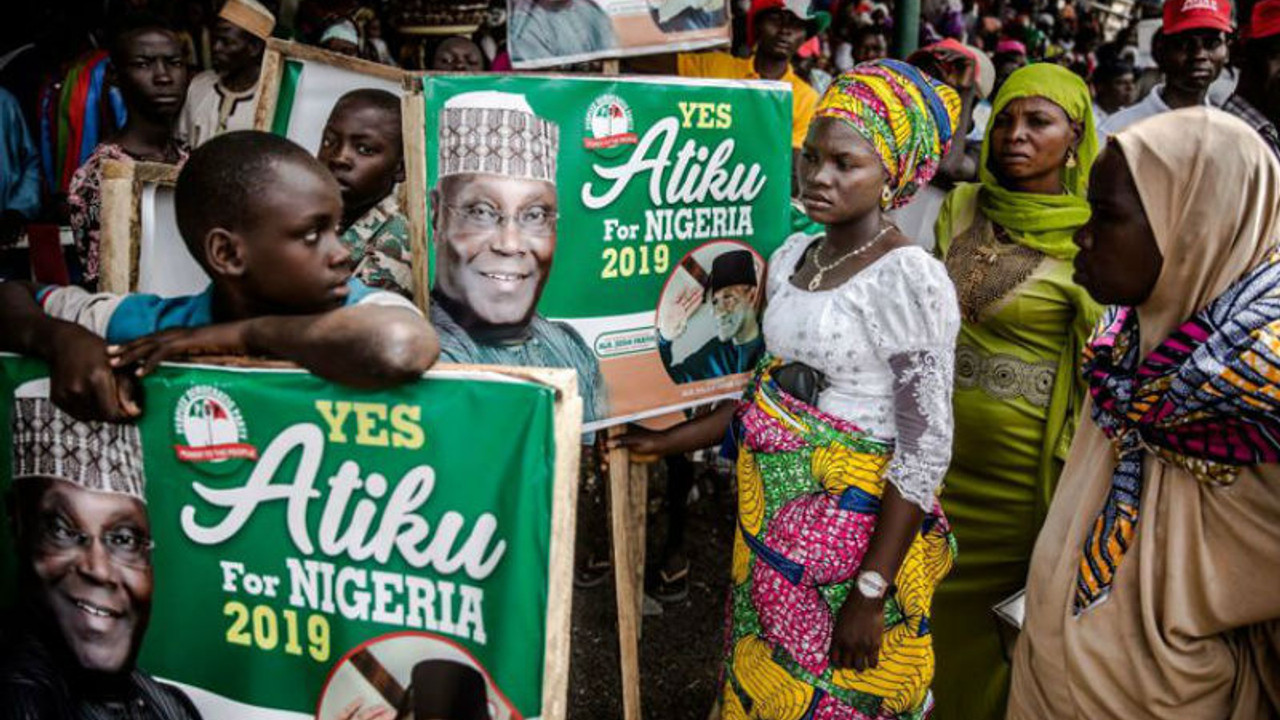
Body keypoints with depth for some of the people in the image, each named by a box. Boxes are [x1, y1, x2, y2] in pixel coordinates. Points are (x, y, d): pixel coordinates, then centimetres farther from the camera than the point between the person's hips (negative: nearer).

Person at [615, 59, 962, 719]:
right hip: (770, 518, 7)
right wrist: (668, 441, 15)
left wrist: (871, 594, -19)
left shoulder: (909, 278, -16)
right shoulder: (791, 257, 5)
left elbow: (925, 450, -17)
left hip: (856, 533, -6)